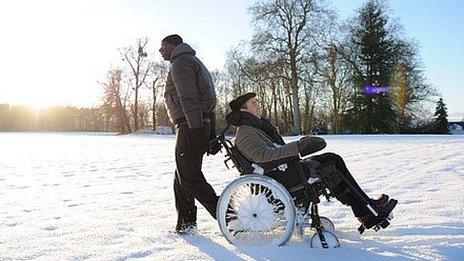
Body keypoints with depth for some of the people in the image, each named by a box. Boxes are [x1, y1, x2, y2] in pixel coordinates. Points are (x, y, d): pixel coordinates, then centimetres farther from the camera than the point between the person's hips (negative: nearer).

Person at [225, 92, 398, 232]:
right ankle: (369, 216, -19)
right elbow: (262, 155, -25)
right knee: (326, 168, -22)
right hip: (275, 176, -9)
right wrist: (297, 147, -29)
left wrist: (301, 145, 11)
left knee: (333, 159, -4)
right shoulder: (245, 132, -10)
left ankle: (367, 203, -7)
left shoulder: (258, 124, 22)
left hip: (285, 165, 10)